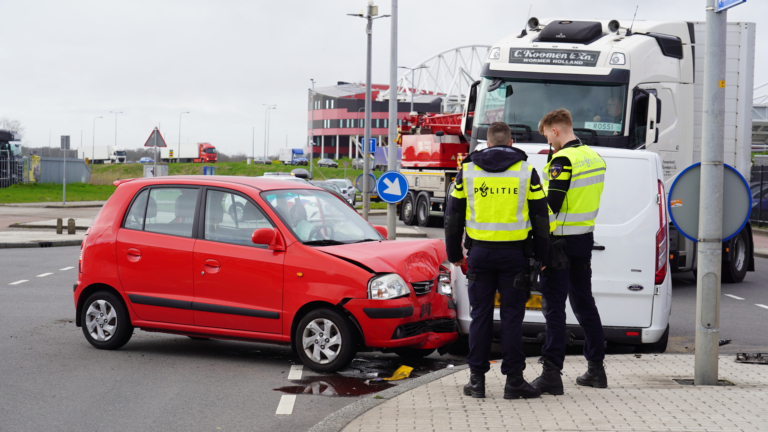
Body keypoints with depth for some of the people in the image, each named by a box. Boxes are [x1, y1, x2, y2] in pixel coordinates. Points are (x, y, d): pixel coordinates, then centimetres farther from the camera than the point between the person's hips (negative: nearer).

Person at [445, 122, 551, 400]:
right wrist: (541, 256, 9)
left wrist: (454, 254, 16)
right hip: (514, 254, -1)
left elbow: (453, 215, 8)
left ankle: (477, 379, 8)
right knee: (512, 316, 2)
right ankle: (514, 380, 3)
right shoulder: (526, 171, 1)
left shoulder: (468, 170, 5)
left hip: (479, 252, 1)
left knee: (481, 315, 7)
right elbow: (541, 217, 2)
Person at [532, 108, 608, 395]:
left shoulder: (563, 160, -16)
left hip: (560, 241, -8)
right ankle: (596, 369, 22)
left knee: (554, 307, -5)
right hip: (585, 239, 8)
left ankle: (552, 373, -6)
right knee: (584, 303, 17)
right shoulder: (596, 158, 10)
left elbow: (552, 204, -21)